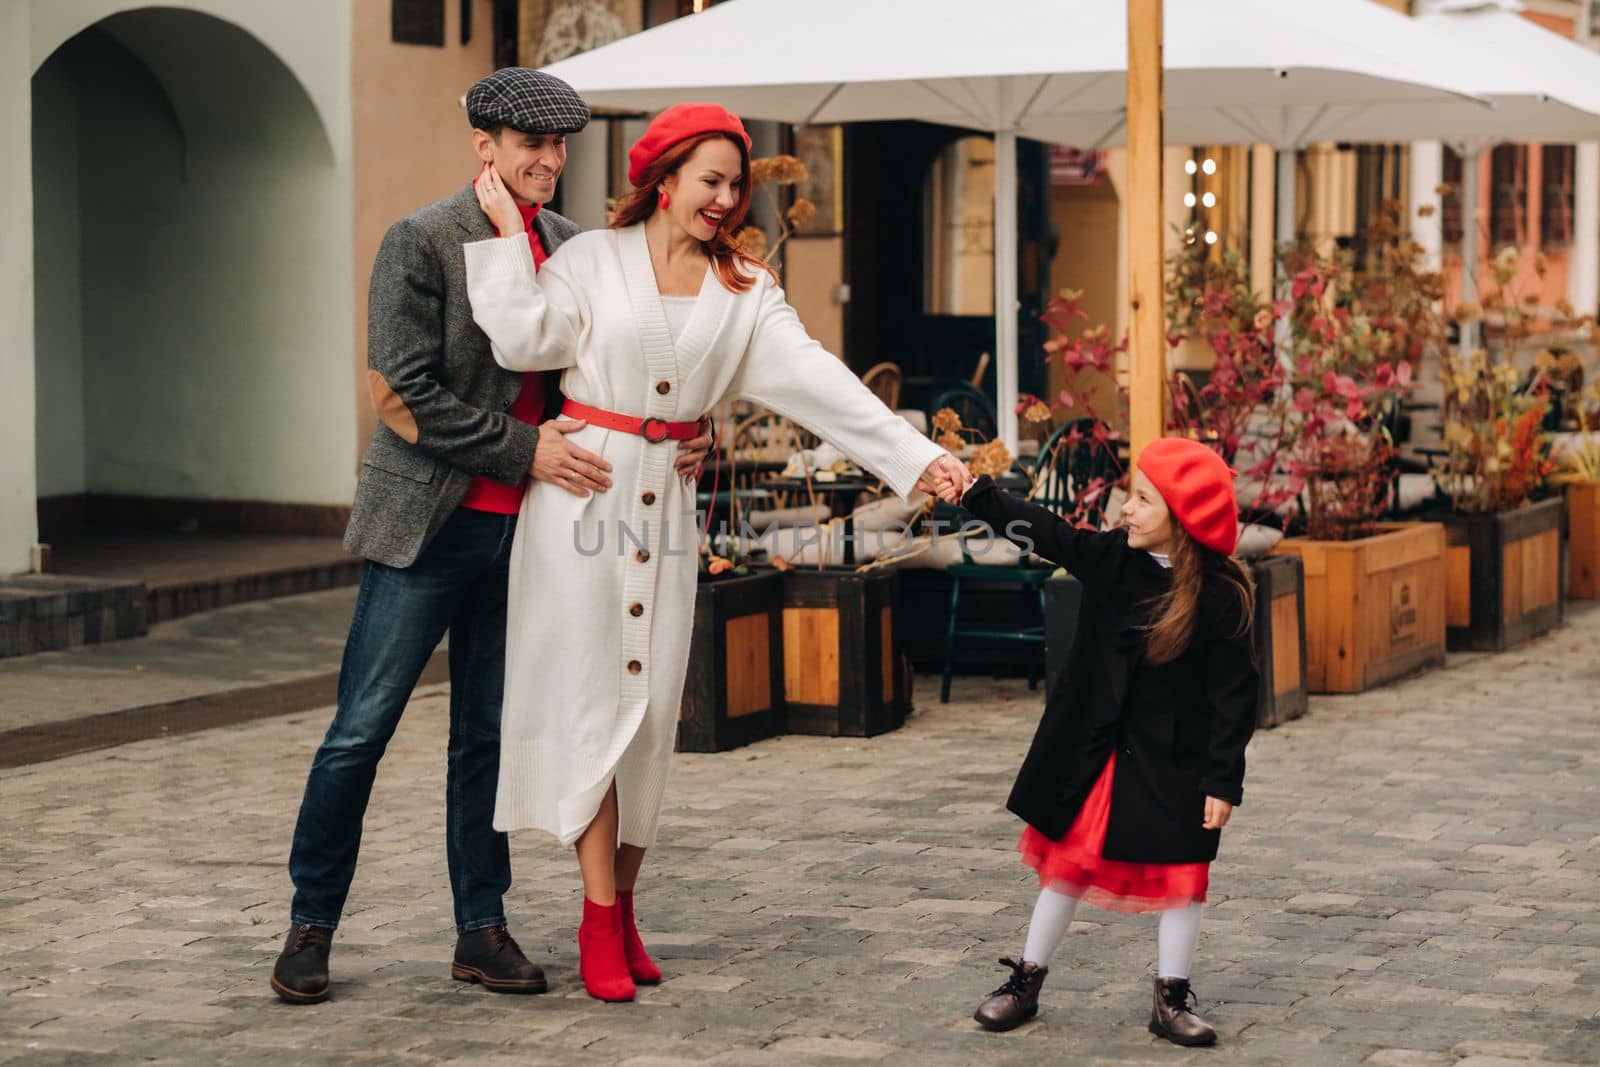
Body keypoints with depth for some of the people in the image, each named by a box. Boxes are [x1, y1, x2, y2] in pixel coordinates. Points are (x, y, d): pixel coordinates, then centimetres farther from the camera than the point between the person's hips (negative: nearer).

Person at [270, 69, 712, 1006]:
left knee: (490, 734, 11)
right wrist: (525, 452, -18)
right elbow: (409, 392, -14)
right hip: (429, 522, -5)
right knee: (362, 730, 0)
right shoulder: (423, 243, -8)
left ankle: (483, 930, 18)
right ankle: (312, 924, 11)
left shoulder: (570, 247, 8)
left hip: (524, 526, 5)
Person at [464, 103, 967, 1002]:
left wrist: (916, 454, -10)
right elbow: (525, 337, -11)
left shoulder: (745, 291, 8)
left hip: (666, 505, 4)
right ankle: (600, 919, -1)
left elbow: (817, 380, -1)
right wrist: (509, 234, -10)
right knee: (590, 697, -5)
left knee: (651, 702, 5)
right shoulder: (593, 260, 0)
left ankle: (623, 906, 17)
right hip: (584, 491, -3)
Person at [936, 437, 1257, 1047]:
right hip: (1092, 750, 4)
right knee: (1068, 859, 13)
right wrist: (975, 495, -6)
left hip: (1174, 764, -4)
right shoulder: (1111, 559, -5)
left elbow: (1235, 693, -16)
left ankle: (1171, 1001, 20)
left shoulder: (1220, 596, -18)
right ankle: (1026, 982, 25)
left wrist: (1223, 780, -16)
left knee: (1180, 875, 6)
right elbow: (1045, 533, 2)